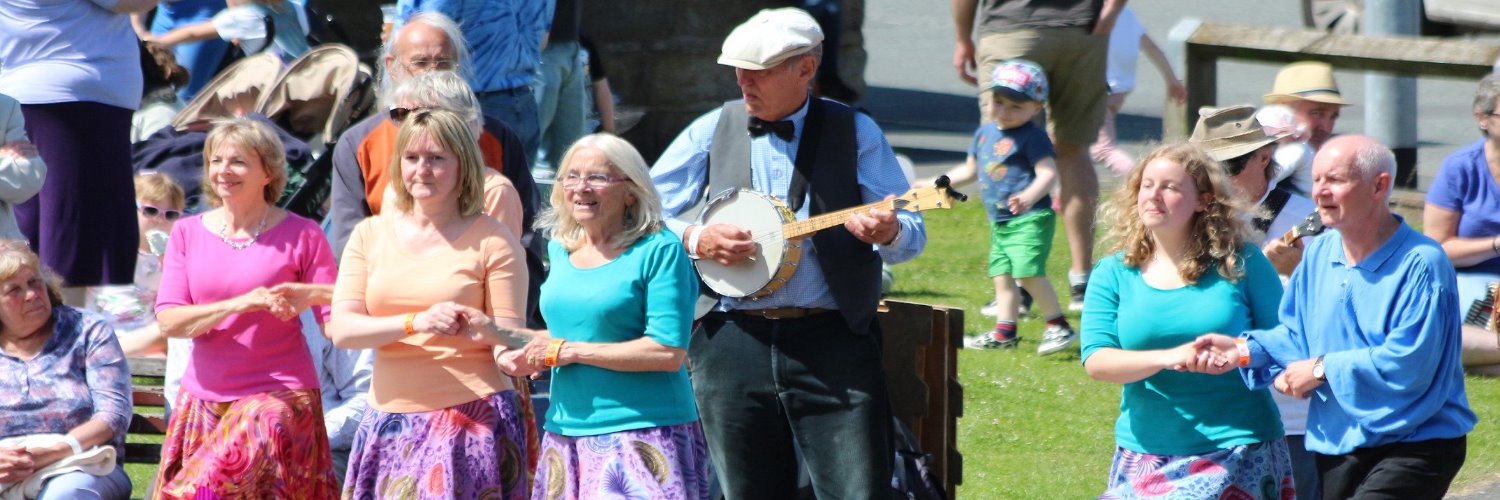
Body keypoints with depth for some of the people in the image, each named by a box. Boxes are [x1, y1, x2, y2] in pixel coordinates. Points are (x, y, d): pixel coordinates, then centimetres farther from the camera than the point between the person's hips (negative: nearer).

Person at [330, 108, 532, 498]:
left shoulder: (492, 241, 0)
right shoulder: (371, 235, 8)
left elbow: (511, 341, -1)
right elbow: (342, 329, -2)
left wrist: (488, 330, -26)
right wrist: (416, 323, -19)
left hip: (473, 419, -4)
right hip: (390, 419, 4)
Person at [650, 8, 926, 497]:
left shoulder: (855, 133, 6)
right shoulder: (711, 132, 9)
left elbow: (913, 234, 4)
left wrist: (888, 233, -20)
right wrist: (696, 240, -9)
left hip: (832, 343, -2)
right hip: (732, 342, 2)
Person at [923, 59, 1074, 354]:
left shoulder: (1032, 137, -11)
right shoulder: (985, 133, 14)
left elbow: (1048, 172, -22)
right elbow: (969, 170, 27)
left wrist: (1029, 196, -40)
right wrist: (935, 185, 26)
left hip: (1030, 219, -9)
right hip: (1000, 223, 9)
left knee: (1028, 272, -19)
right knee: (1001, 276, 11)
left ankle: (1058, 326, -12)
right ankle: (1004, 333, 19)